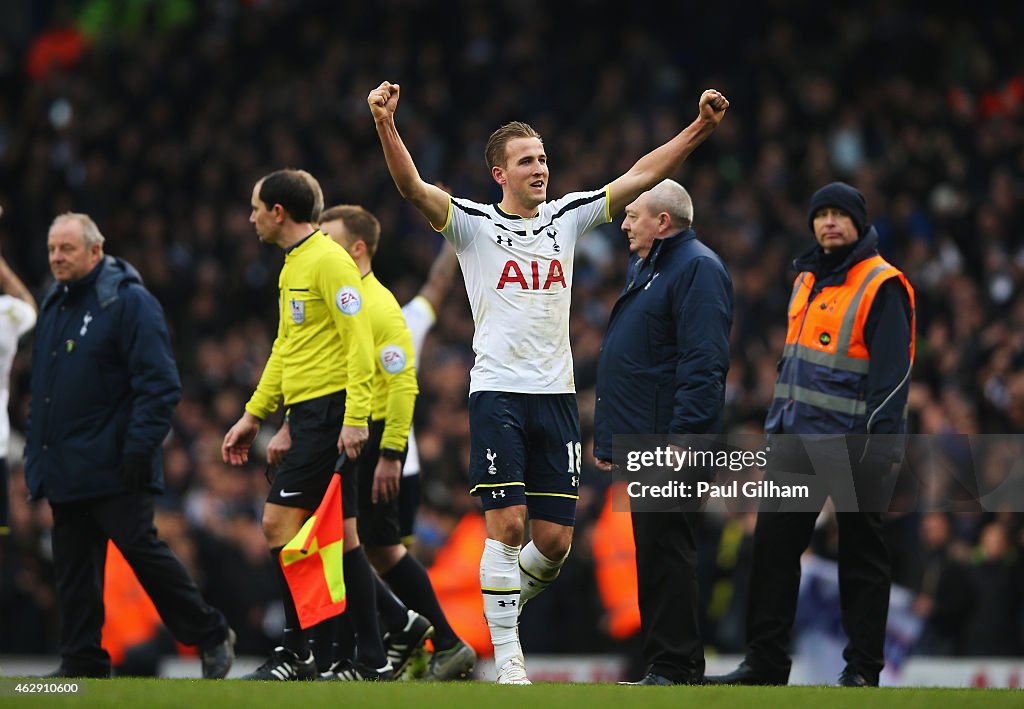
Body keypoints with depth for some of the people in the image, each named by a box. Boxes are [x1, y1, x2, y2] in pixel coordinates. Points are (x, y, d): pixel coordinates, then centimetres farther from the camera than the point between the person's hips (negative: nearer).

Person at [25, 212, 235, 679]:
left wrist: (140, 448, -20)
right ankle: (83, 663, 10)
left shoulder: (129, 303, -9)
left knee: (143, 552, -6)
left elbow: (159, 383, -14)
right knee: (73, 569, 6)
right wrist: (36, 451, 18)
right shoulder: (54, 306, 16)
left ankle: (211, 636, 6)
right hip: (63, 472, 8)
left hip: (113, 467, -8)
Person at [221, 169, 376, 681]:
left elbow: (359, 341, -18)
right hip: (307, 412, 10)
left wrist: (355, 417, -24)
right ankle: (372, 657, 8)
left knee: (279, 523, -10)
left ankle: (297, 655, -5)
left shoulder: (329, 261, -12)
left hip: (330, 411, -10)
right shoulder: (293, 266, 18)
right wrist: (253, 415, 26)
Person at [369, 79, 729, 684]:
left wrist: (702, 128, -2)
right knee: (507, 525, -11)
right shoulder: (473, 222, 1)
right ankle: (507, 655, -3)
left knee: (554, 539, 0)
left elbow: (642, 176, 8)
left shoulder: (567, 218, 12)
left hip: (557, 395, 4)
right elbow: (413, 187, -15)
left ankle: (507, 604, 28)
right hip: (498, 391, -4)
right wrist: (386, 127, -31)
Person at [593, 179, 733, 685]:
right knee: (651, 554, 11)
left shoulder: (697, 269, -11)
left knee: (666, 553, -10)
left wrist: (679, 439, -25)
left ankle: (675, 668, -8)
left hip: (668, 443, -10)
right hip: (640, 444, 10)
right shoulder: (643, 268, 21)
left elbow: (703, 365, -20)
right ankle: (660, 664, 14)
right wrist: (607, 435, 26)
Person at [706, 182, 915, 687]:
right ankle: (765, 660, 4)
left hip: (853, 445, -7)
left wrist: (879, 446, -18)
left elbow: (892, 373, -13)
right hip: (796, 437, 7)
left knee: (861, 554, 1)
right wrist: (776, 423, 18)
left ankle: (863, 668, 6)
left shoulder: (882, 286, -8)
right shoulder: (808, 280, 16)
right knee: (773, 542, 1)